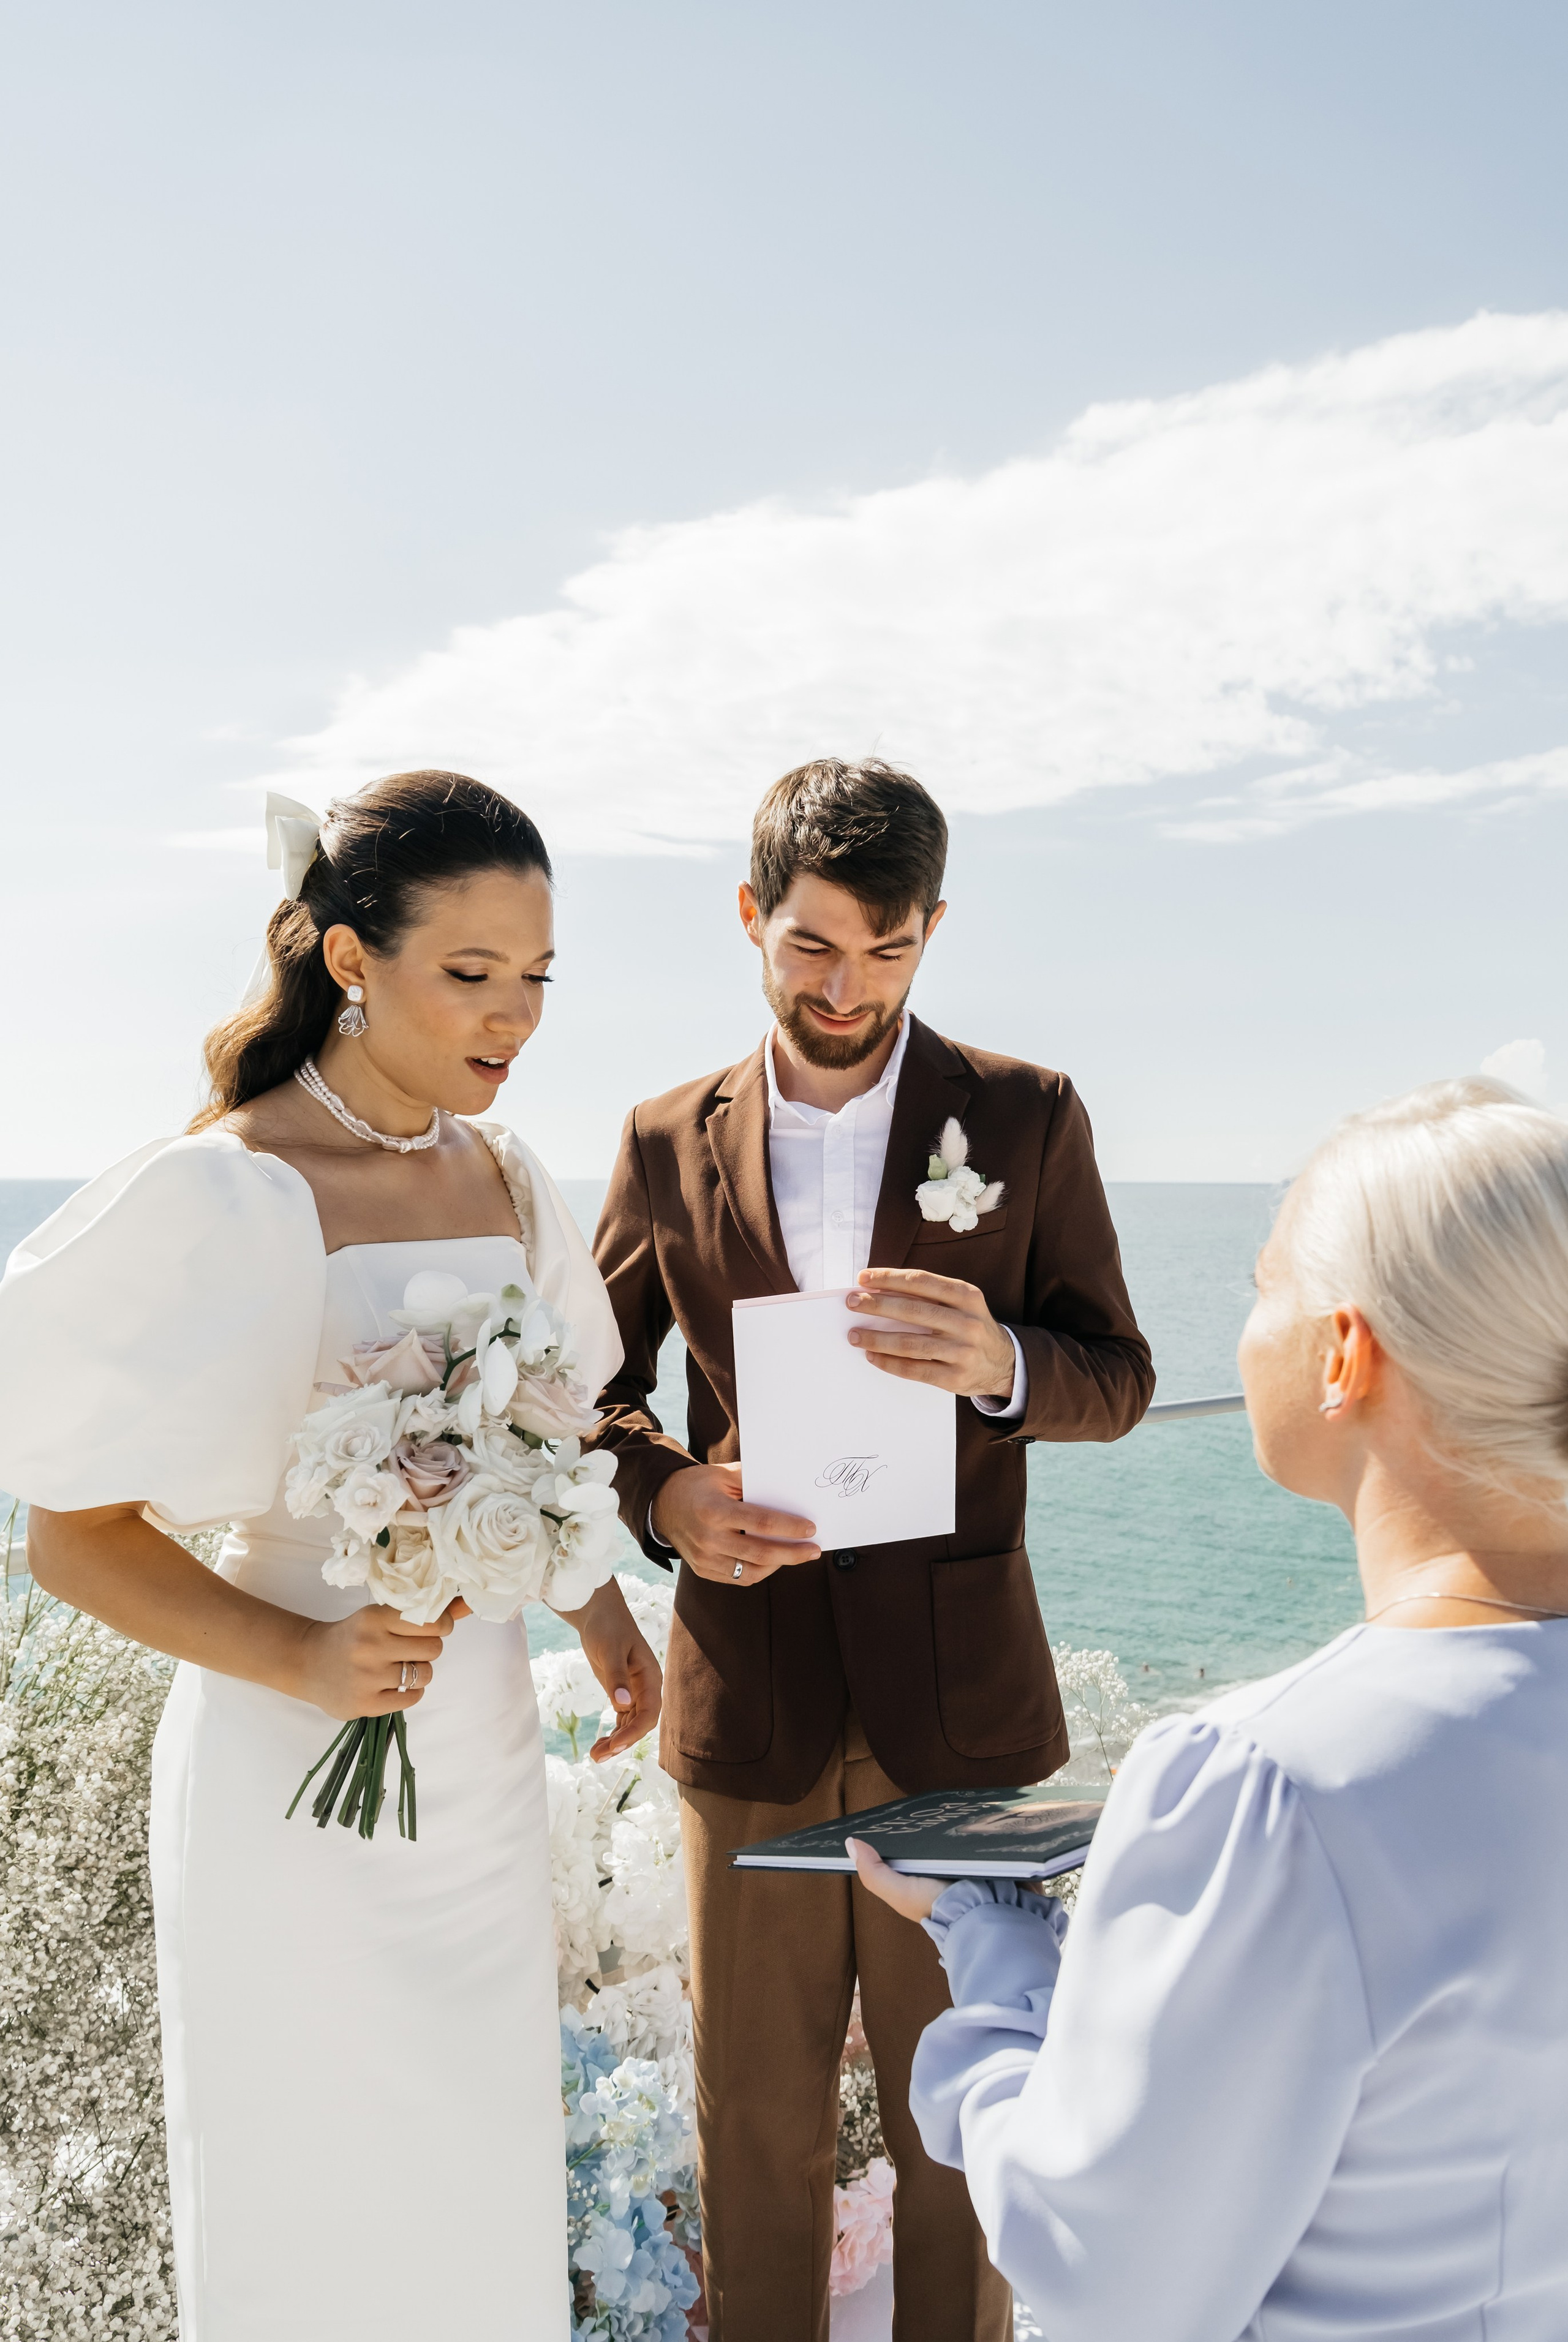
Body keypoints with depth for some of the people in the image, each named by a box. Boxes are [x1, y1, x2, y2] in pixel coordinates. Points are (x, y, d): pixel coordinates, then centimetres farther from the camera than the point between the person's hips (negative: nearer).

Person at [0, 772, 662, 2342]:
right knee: (323, 2210, 13)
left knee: (486, 2177, 21)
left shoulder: (503, 1180, 2)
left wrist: (598, 1607, 5)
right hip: (298, 1776, -6)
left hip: (483, 1754, 6)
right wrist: (302, 1661, -27)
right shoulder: (225, 1194, -18)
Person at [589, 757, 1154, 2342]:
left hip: (959, 1692, -1)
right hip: (748, 1692, 1)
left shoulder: (1029, 1117, -2)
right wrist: (662, 1494, -12)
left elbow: (1117, 1378, 1)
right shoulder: (670, 1142, 2)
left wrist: (1001, 1362, -22)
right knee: (755, 2116, 16)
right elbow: (590, 1383, 9)